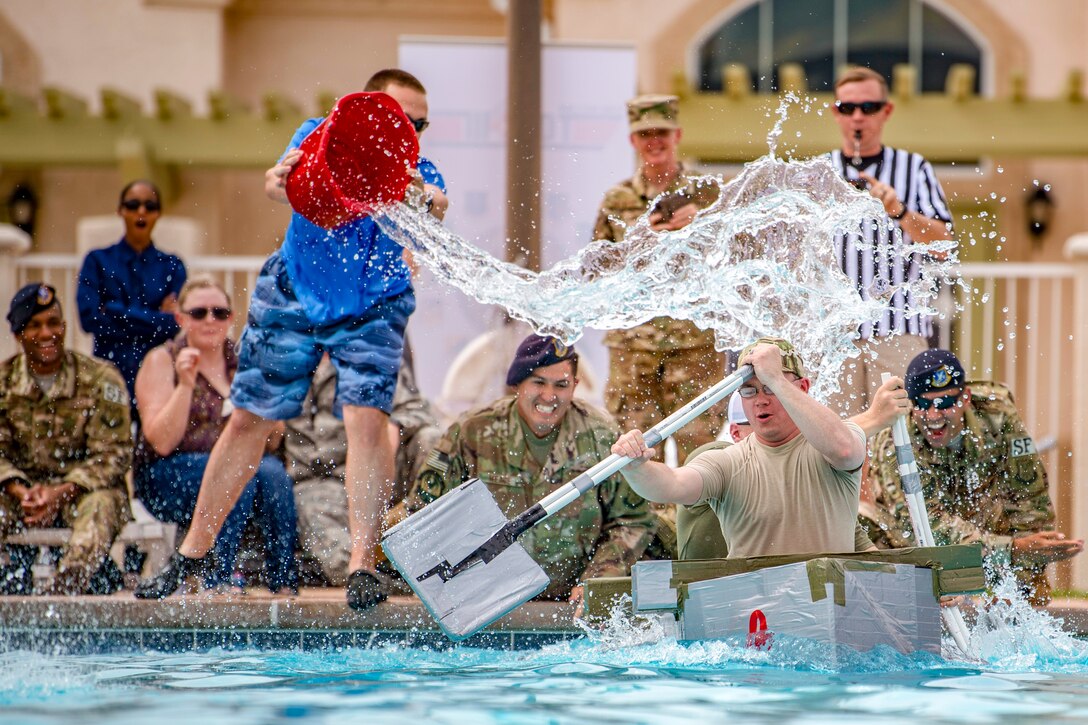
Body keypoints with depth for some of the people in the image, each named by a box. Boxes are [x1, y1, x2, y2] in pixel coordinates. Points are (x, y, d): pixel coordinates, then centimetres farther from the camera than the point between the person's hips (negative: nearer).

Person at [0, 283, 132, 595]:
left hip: (83, 489, -2)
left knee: (100, 508, -37)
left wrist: (61, 493, -24)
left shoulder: (100, 379, -4)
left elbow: (112, 455, -9)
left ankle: (61, 598, -50)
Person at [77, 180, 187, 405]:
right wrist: (156, 318, -6)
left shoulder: (172, 266, 11)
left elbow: (175, 324, -4)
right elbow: (89, 318, -6)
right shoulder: (98, 261, 8)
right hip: (110, 372, -1)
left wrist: (114, 312, -8)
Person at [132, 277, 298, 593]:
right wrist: (185, 384, -21)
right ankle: (220, 576, -31)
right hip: (167, 479, -4)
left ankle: (284, 578, -28)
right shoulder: (162, 361, -1)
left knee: (272, 471, -30)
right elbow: (162, 443, -13)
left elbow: (271, 442, 8)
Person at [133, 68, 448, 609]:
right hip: (293, 298, 1)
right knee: (248, 420, 7)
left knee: (366, 420, -20)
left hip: (371, 311, -1)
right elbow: (282, 183, -33)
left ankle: (362, 565, -14)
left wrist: (429, 210, -63)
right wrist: (283, 180, -57)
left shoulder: (417, 174, -20)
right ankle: (191, 554, 20)